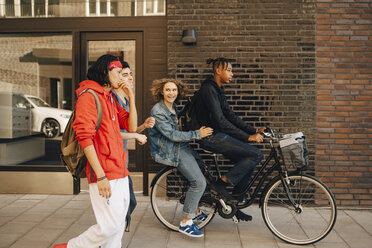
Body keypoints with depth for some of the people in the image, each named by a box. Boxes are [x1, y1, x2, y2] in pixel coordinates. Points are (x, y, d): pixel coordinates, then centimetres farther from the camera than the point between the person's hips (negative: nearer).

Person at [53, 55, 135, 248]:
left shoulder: (111, 99, 18)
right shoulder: (89, 96, -9)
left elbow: (131, 127, 13)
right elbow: (84, 137, -17)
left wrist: (130, 97, 6)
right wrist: (101, 176, -20)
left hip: (120, 173, 9)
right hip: (105, 175, -9)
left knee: (118, 225, 13)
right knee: (111, 225, -6)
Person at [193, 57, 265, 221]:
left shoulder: (218, 90, 16)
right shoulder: (208, 89, -15)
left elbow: (230, 116, 15)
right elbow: (220, 121, -23)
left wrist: (254, 131, 7)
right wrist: (248, 137, -22)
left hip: (218, 135, 10)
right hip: (210, 137, -10)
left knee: (248, 162, 7)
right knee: (256, 154, -15)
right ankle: (222, 184, -6)